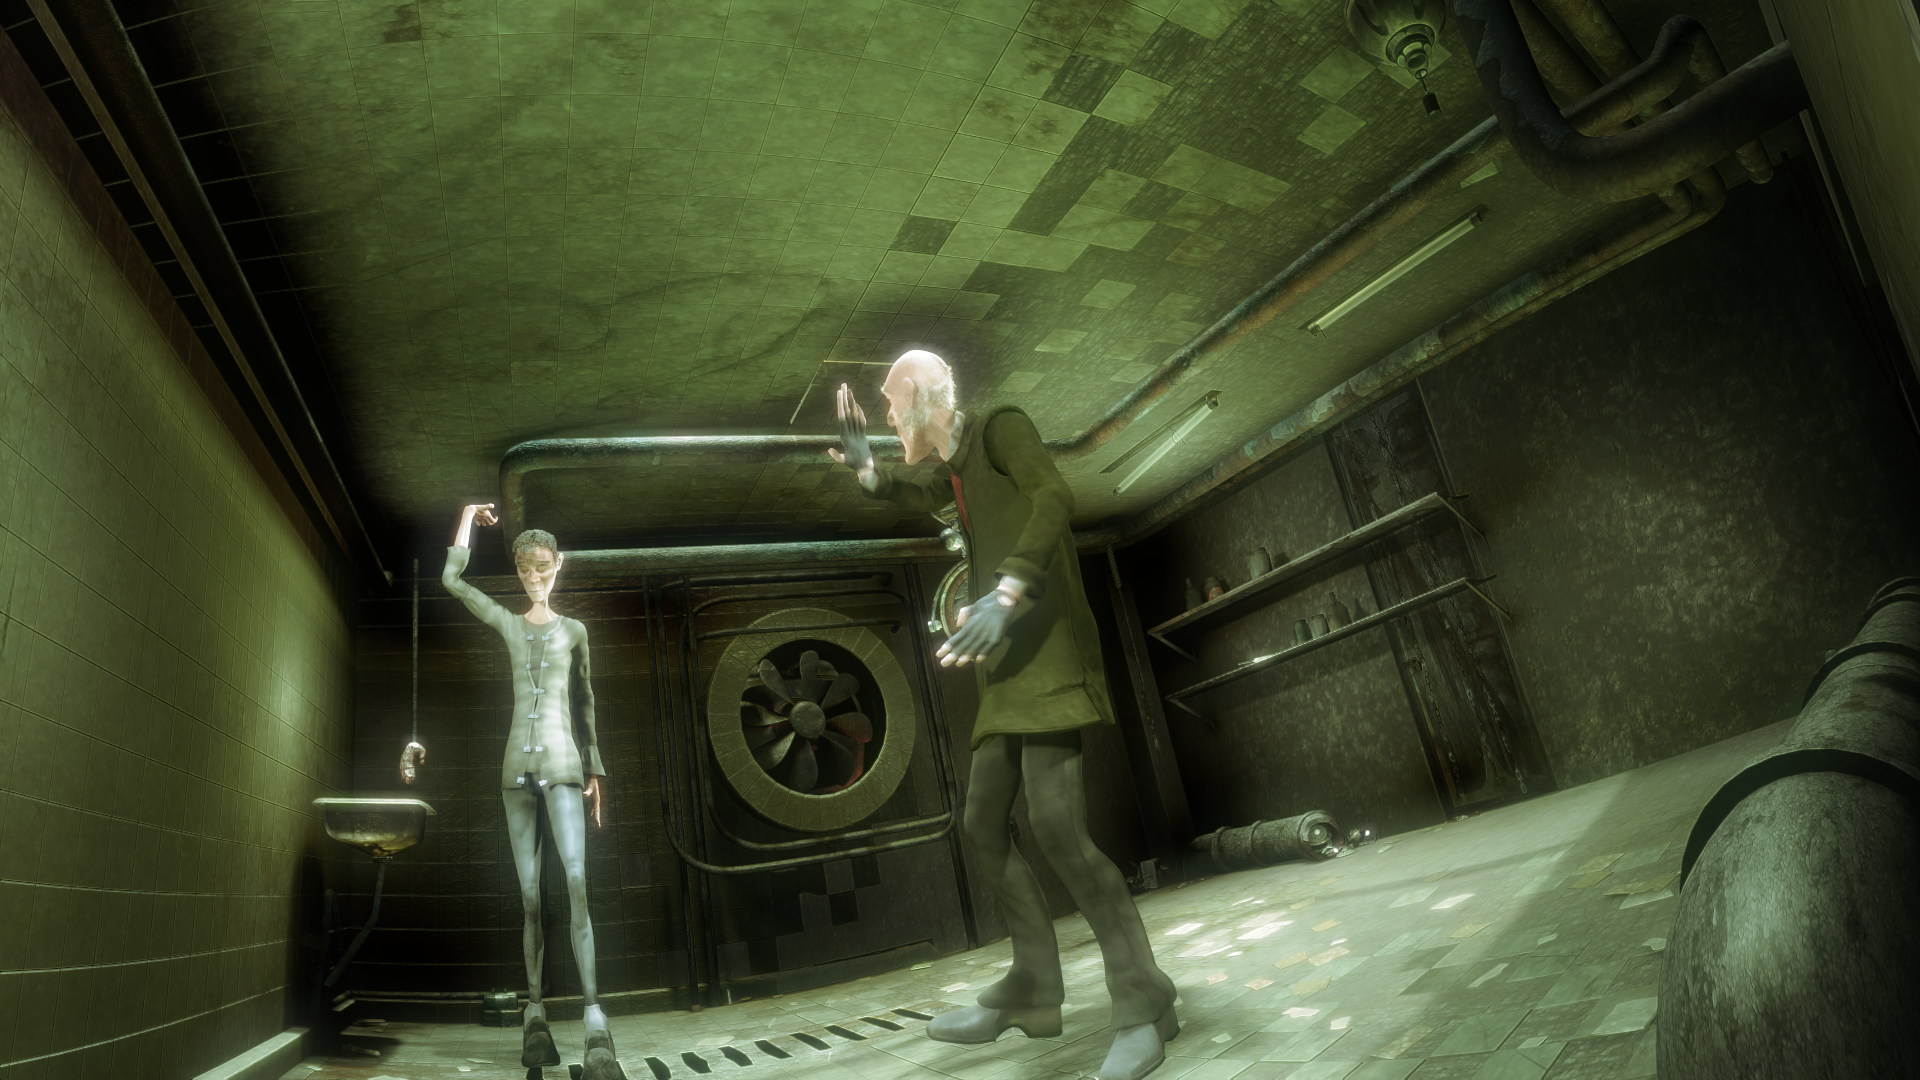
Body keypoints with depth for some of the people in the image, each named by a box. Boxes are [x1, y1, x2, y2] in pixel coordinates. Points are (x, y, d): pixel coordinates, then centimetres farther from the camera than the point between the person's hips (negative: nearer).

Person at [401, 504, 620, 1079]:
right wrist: (468, 516, 18)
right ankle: (535, 1016, 7)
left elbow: (586, 704, 13)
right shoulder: (506, 623, 14)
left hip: (564, 766, -2)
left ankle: (596, 1030, -24)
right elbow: (452, 578, 10)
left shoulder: (574, 631, 11)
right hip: (517, 767, 2)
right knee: (529, 895, 2)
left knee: (577, 883, -18)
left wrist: (595, 772, 9)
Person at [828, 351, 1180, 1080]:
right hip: (1006, 670, 10)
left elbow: (1054, 497, -23)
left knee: (1056, 826, -19)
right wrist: (865, 466, 26)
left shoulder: (1000, 427, -4)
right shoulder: (955, 468, 21)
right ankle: (1034, 991, 20)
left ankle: (1143, 1004, -9)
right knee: (983, 826, 9)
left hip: (1048, 655, -10)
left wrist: (1007, 592, -35)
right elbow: (915, 498, 44)